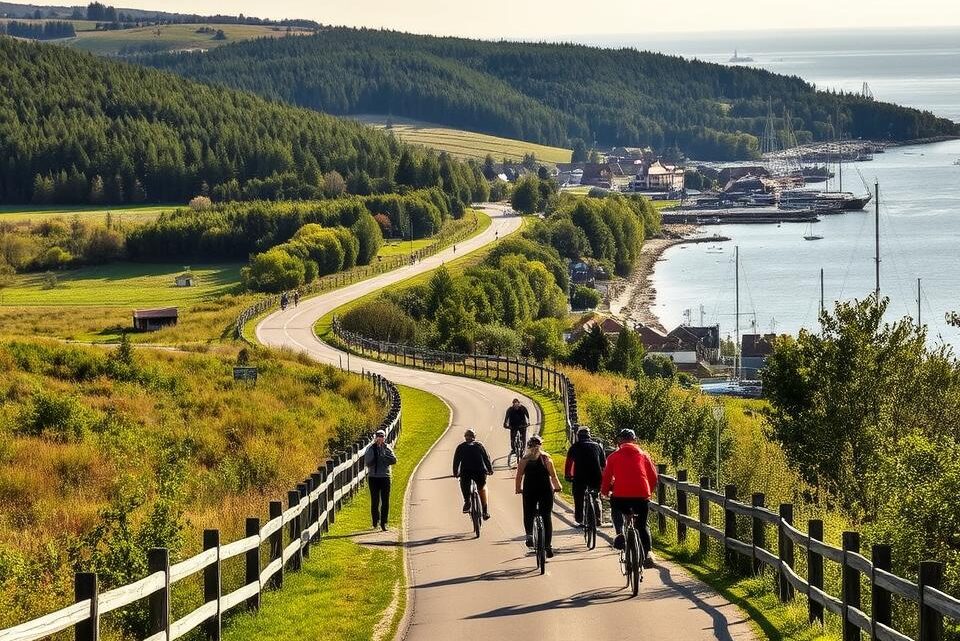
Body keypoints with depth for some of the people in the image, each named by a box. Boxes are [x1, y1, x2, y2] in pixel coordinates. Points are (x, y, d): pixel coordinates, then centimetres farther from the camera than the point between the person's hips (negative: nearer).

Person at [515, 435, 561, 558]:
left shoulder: (524, 460, 2)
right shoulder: (546, 458, -1)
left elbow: (519, 476, 1)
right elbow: (553, 475, -1)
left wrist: (518, 489, 15)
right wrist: (557, 487, 13)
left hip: (529, 490, 0)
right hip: (545, 489, 0)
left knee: (529, 514, 15)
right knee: (547, 516, 6)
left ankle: (529, 534, -11)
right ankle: (548, 545, 2)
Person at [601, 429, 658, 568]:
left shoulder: (614, 457, 9)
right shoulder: (643, 455, 14)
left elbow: (606, 477, 7)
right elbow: (653, 477, 14)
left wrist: (605, 491, 26)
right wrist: (648, 491, 31)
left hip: (621, 496, -1)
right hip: (642, 495, 1)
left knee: (616, 509, 30)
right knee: (642, 525, 18)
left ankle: (620, 533, 4)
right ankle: (647, 553, 3)